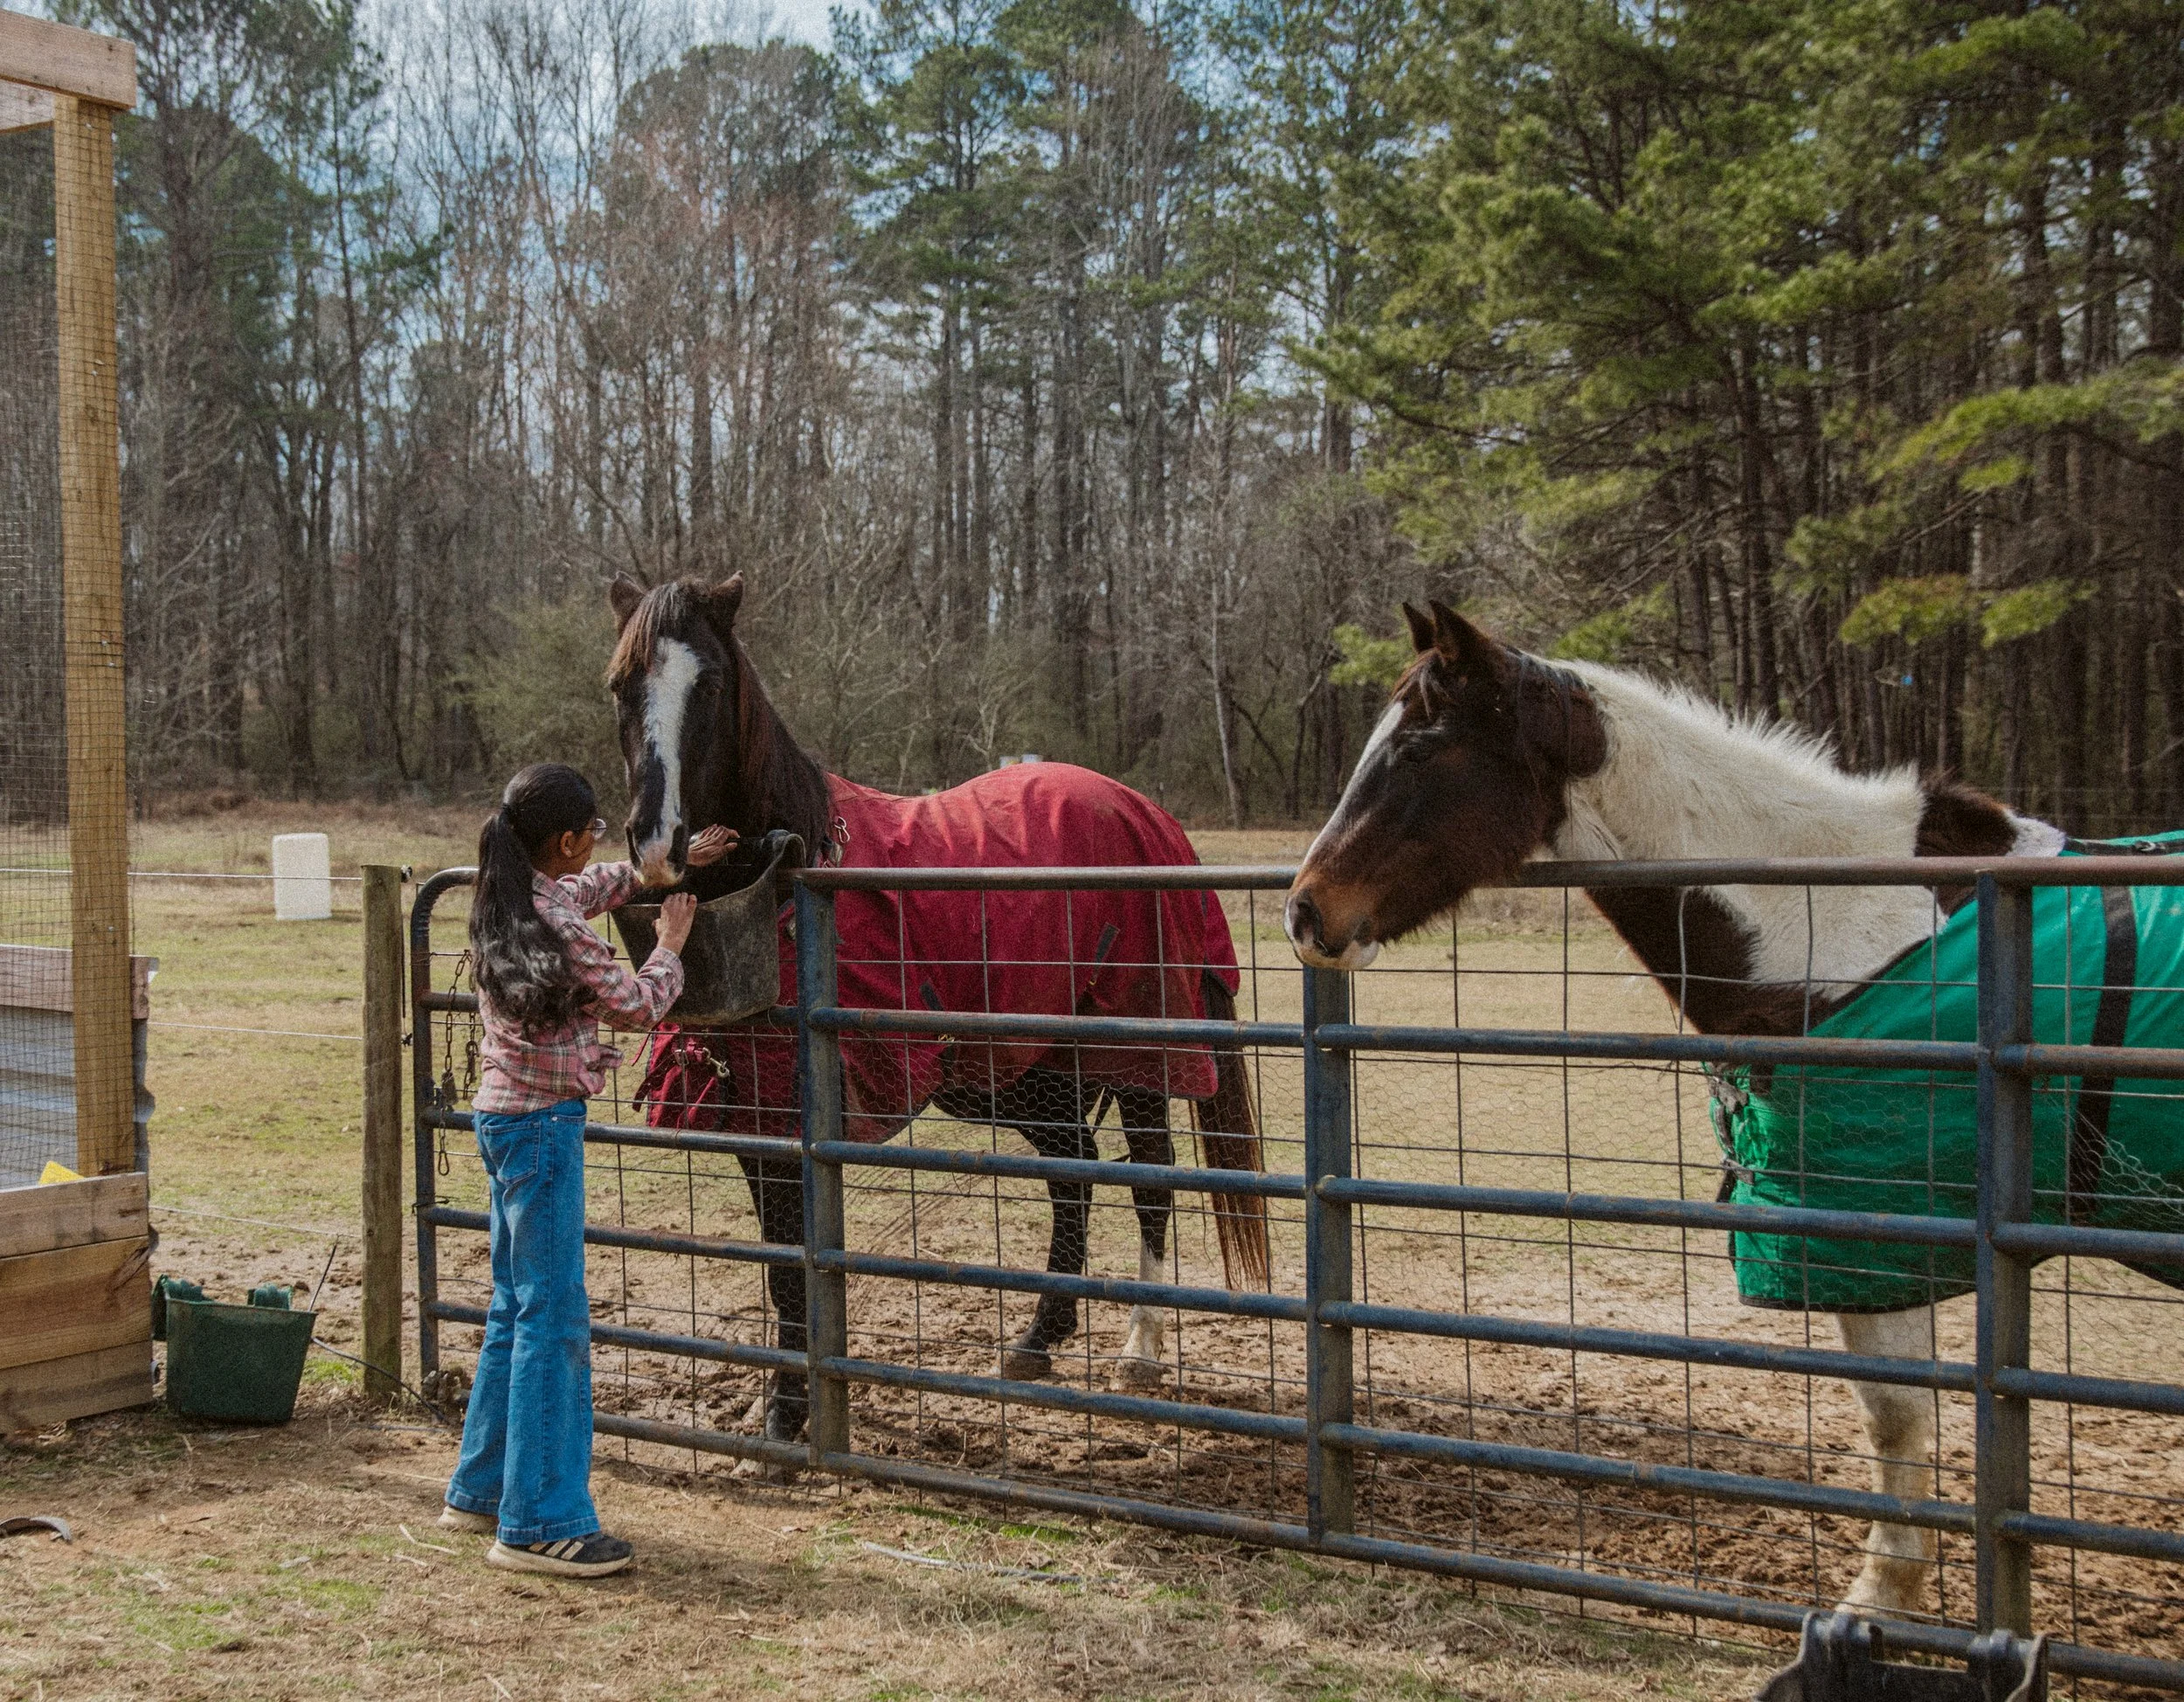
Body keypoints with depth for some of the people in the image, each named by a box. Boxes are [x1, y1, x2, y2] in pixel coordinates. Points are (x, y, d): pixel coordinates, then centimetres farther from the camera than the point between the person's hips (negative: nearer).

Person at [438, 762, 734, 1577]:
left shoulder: (505, 902, 7)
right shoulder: (556, 923, -20)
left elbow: (591, 888, 29)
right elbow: (633, 1005, -8)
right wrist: (670, 945, 9)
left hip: (503, 1116, 10)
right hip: (544, 1125, -10)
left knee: (517, 1308, 18)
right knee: (554, 1318, -5)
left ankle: (481, 1490, 28)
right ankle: (539, 1524, 0)